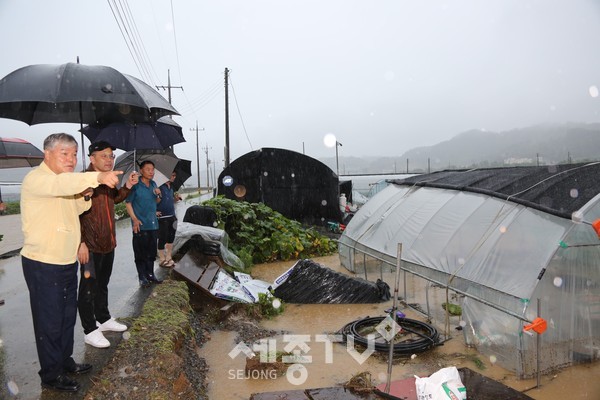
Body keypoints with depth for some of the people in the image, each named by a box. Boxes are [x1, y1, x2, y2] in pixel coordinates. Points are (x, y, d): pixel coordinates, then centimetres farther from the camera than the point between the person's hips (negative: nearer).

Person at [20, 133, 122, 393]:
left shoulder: (66, 182, 14)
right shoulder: (36, 178, -16)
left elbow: (79, 205, 23)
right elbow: (61, 184, -38)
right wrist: (98, 177, -52)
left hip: (67, 263, 9)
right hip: (43, 265, -9)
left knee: (67, 317, 19)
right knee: (50, 322, 3)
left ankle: (65, 362, 36)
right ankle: (51, 375, 18)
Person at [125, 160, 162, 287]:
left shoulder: (153, 184, 10)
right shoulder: (135, 185, -10)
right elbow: (128, 203, -10)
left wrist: (158, 195, -2)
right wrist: (135, 219, -19)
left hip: (153, 224, 7)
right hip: (140, 225, -6)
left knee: (152, 252, 14)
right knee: (140, 253, 1)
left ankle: (150, 274, 25)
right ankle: (142, 277, 10)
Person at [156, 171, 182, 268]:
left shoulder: (171, 188, 14)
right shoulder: (160, 187, -12)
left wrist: (176, 199, 4)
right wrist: (155, 211, -20)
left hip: (172, 217, 8)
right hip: (162, 217, -8)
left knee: (171, 238, 13)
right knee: (162, 238, 1)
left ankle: (168, 258, 25)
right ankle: (162, 260, 12)